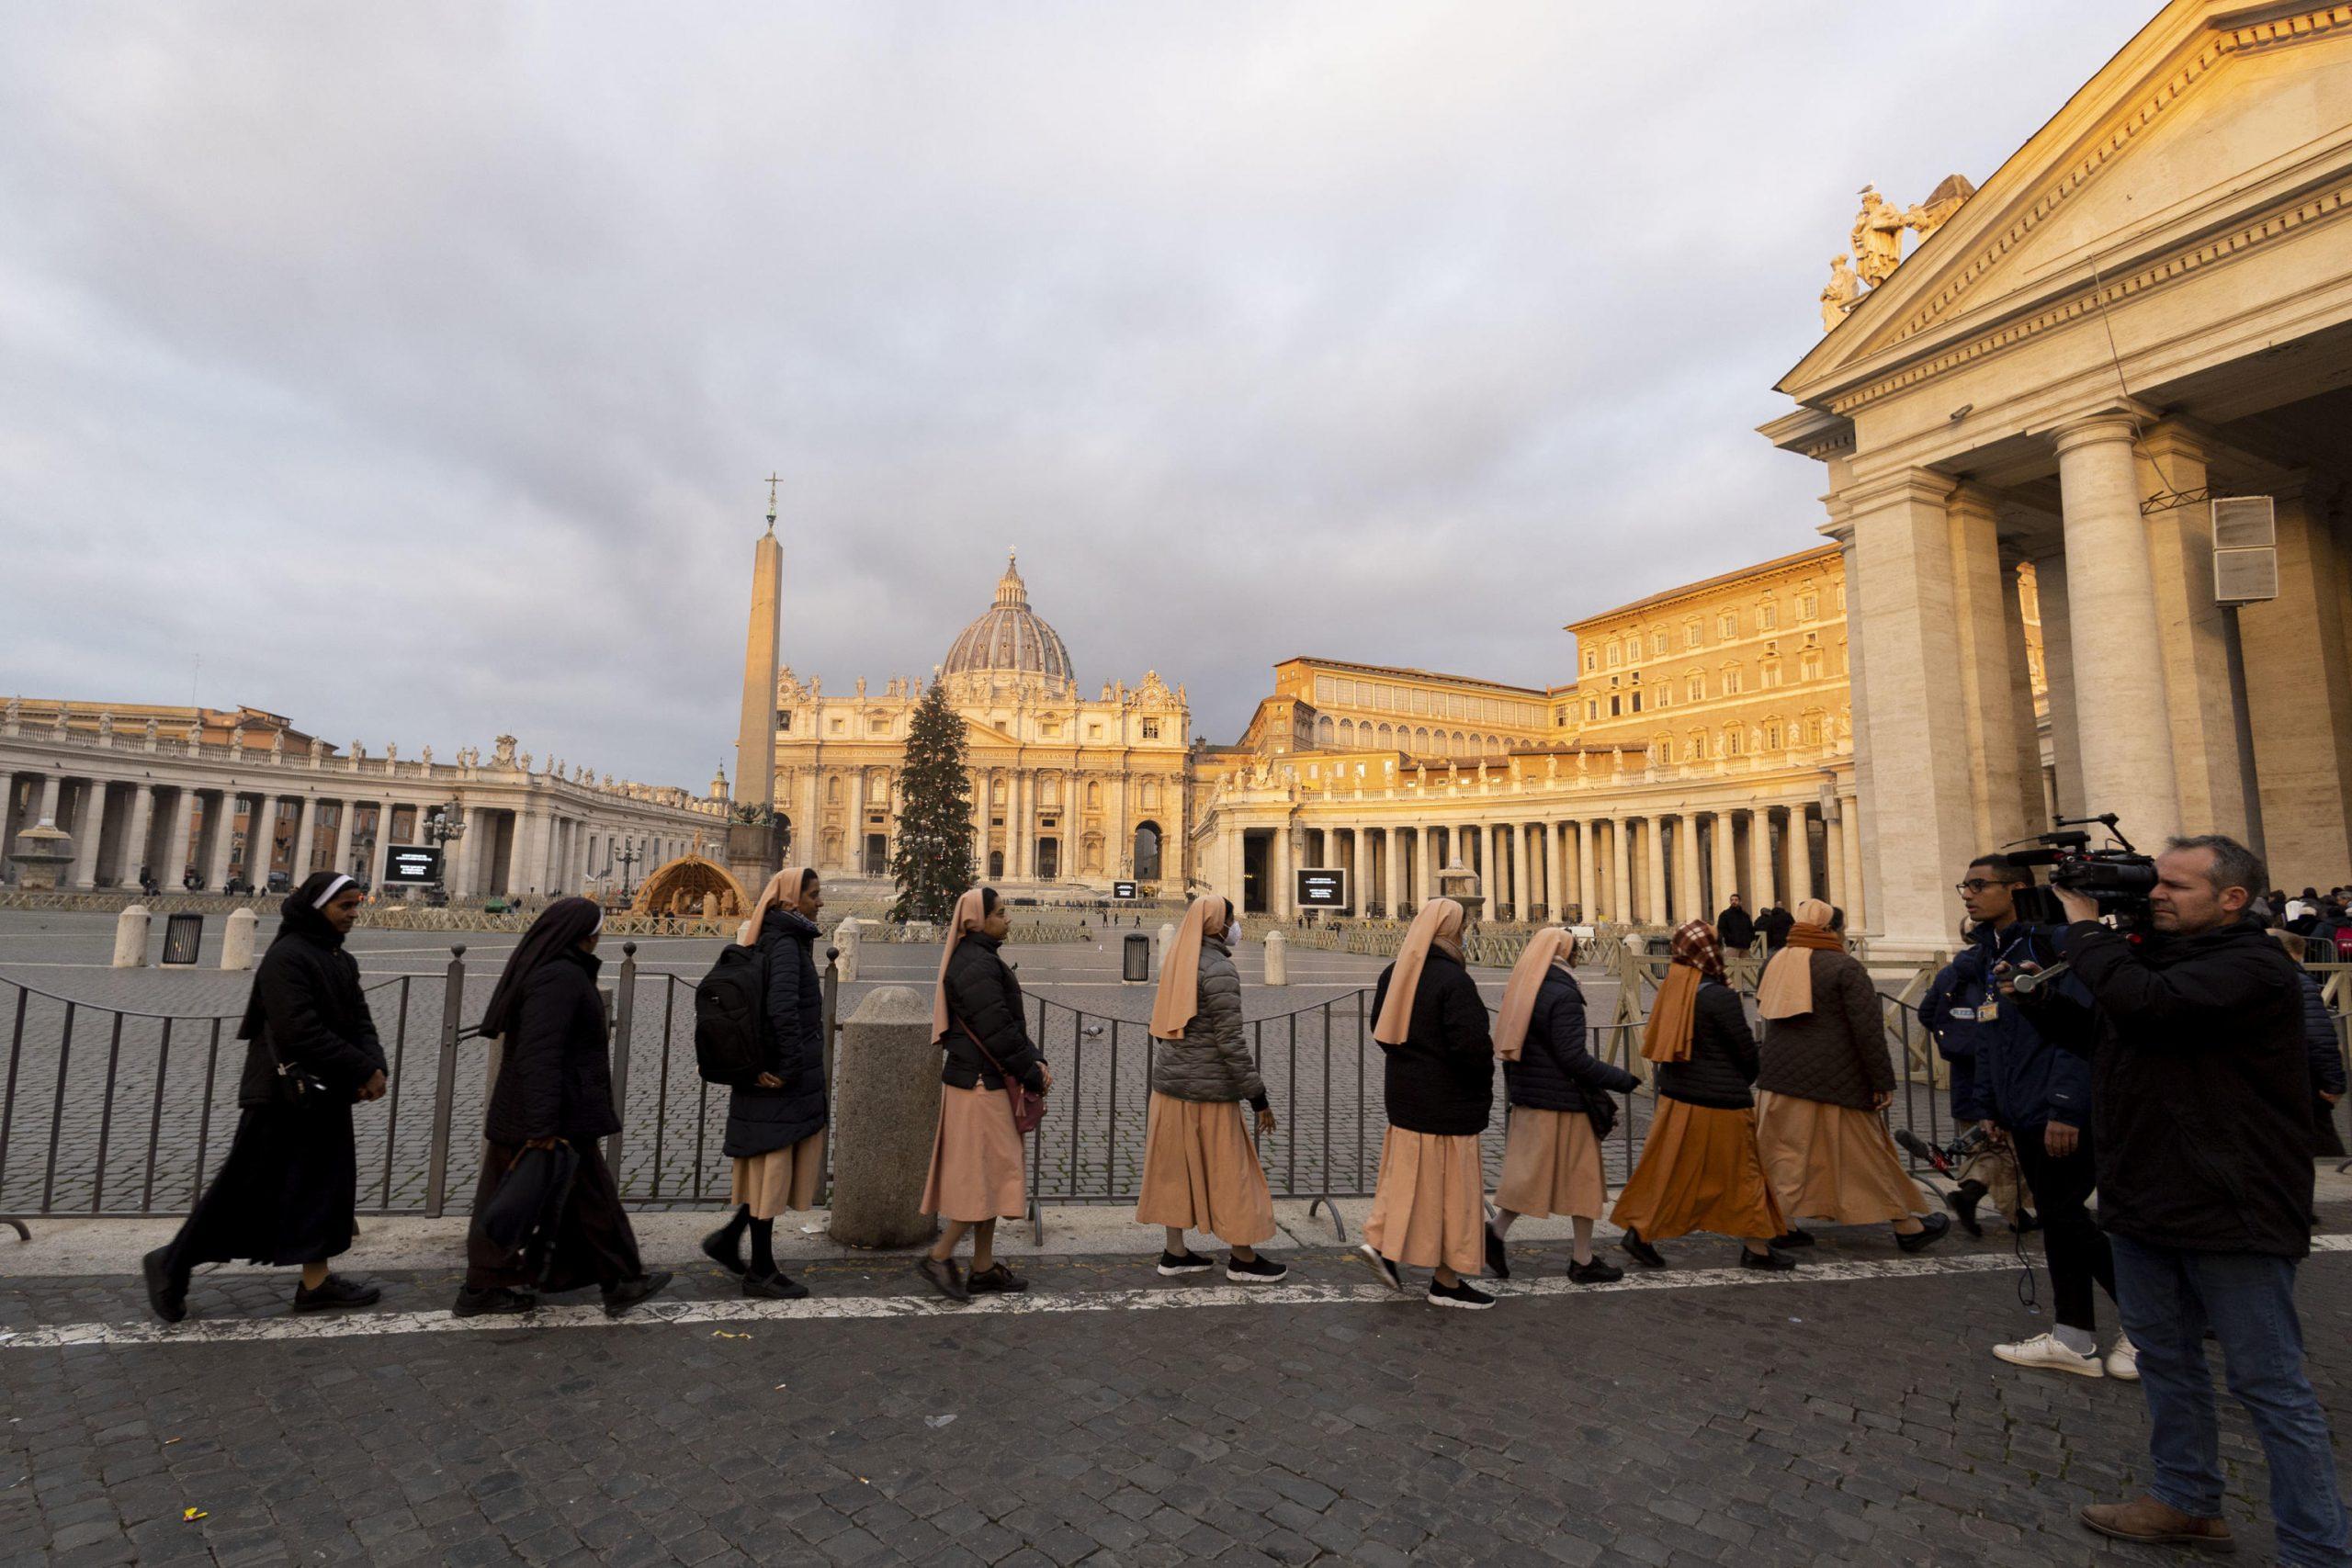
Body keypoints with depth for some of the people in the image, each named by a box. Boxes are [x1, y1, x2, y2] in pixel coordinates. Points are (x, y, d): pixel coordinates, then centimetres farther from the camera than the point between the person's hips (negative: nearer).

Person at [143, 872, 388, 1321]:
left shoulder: (341, 960, 11)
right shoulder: (286, 956, -16)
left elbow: (360, 1020, 8)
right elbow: (301, 1031, -24)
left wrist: (374, 1066, -10)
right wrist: (363, 1069, -21)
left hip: (327, 1097, 9)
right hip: (283, 1096, -9)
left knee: (325, 1186, 11)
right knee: (245, 1191, 2)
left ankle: (316, 1281, 18)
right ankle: (171, 1265, 22)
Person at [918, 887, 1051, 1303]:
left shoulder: (978, 959, 14)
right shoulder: (976, 965, -20)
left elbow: (1010, 1021, 15)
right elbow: (998, 1031, -22)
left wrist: (1035, 1061, 4)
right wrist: (1033, 1074, -11)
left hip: (980, 1082, 11)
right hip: (981, 1085, -11)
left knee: (988, 1174, 15)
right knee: (984, 1173, -1)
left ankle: (983, 1267, 24)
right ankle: (939, 1256, 12)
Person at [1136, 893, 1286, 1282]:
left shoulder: (1179, 961, 7)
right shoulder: (1219, 969, -18)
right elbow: (1230, 1040, -20)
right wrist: (1258, 1096, -13)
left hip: (1169, 1079, 8)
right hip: (1207, 1088, -8)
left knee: (1175, 1167, 14)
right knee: (1230, 1170, 6)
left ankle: (1174, 1252, 23)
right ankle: (1243, 1258, 18)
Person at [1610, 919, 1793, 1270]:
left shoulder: (1671, 990, 2)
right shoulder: (1720, 997, -18)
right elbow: (1746, 1050, -10)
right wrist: (1744, 1082, 12)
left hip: (1676, 1096, 7)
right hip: (1719, 1101, -7)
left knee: (1670, 1169, 14)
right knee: (1740, 1172, 10)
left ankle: (1640, 1231, 14)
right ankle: (1756, 1248, 23)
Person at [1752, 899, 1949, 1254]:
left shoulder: (1774, 963, 6)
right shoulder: (1844, 967, -11)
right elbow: (1869, 1028, -13)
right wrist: (1883, 1081, -9)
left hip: (1780, 1075, 4)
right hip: (1835, 1078, -4)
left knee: (1785, 1150, 9)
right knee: (1864, 1153, 8)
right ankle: (1906, 1226, 23)